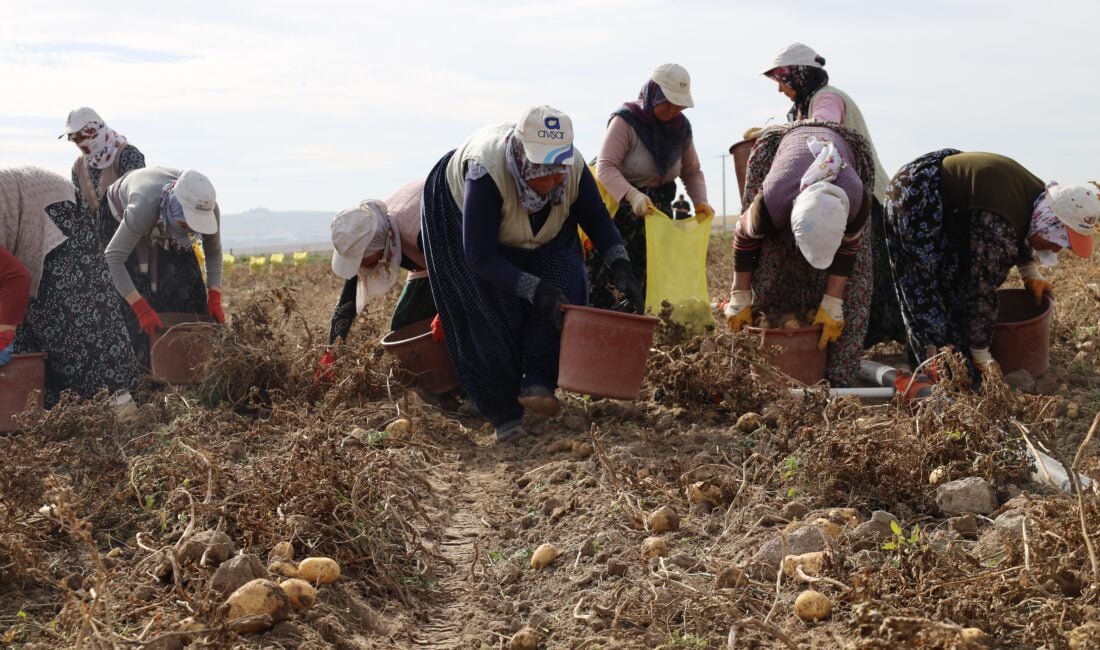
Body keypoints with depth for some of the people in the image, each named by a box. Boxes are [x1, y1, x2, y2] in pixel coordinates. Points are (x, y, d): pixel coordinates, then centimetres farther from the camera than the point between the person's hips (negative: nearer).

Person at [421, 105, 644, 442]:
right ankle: (503, 414, -3)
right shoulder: (487, 172, -45)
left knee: (564, 282, -21)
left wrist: (620, 265, -29)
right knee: (495, 313, -15)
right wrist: (534, 289, -48)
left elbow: (597, 219, -11)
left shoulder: (574, 169, -31)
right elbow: (480, 257, -41)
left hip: (540, 224, 4)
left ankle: (538, 385, -18)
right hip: (460, 210, -4)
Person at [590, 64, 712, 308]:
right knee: (606, 280, -10)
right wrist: (632, 196, -38)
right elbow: (605, 167, -22)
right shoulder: (625, 120, -13)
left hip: (659, 210, 6)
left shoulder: (680, 127, 6)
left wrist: (700, 201, -5)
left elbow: (692, 171, 15)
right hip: (621, 209, -6)